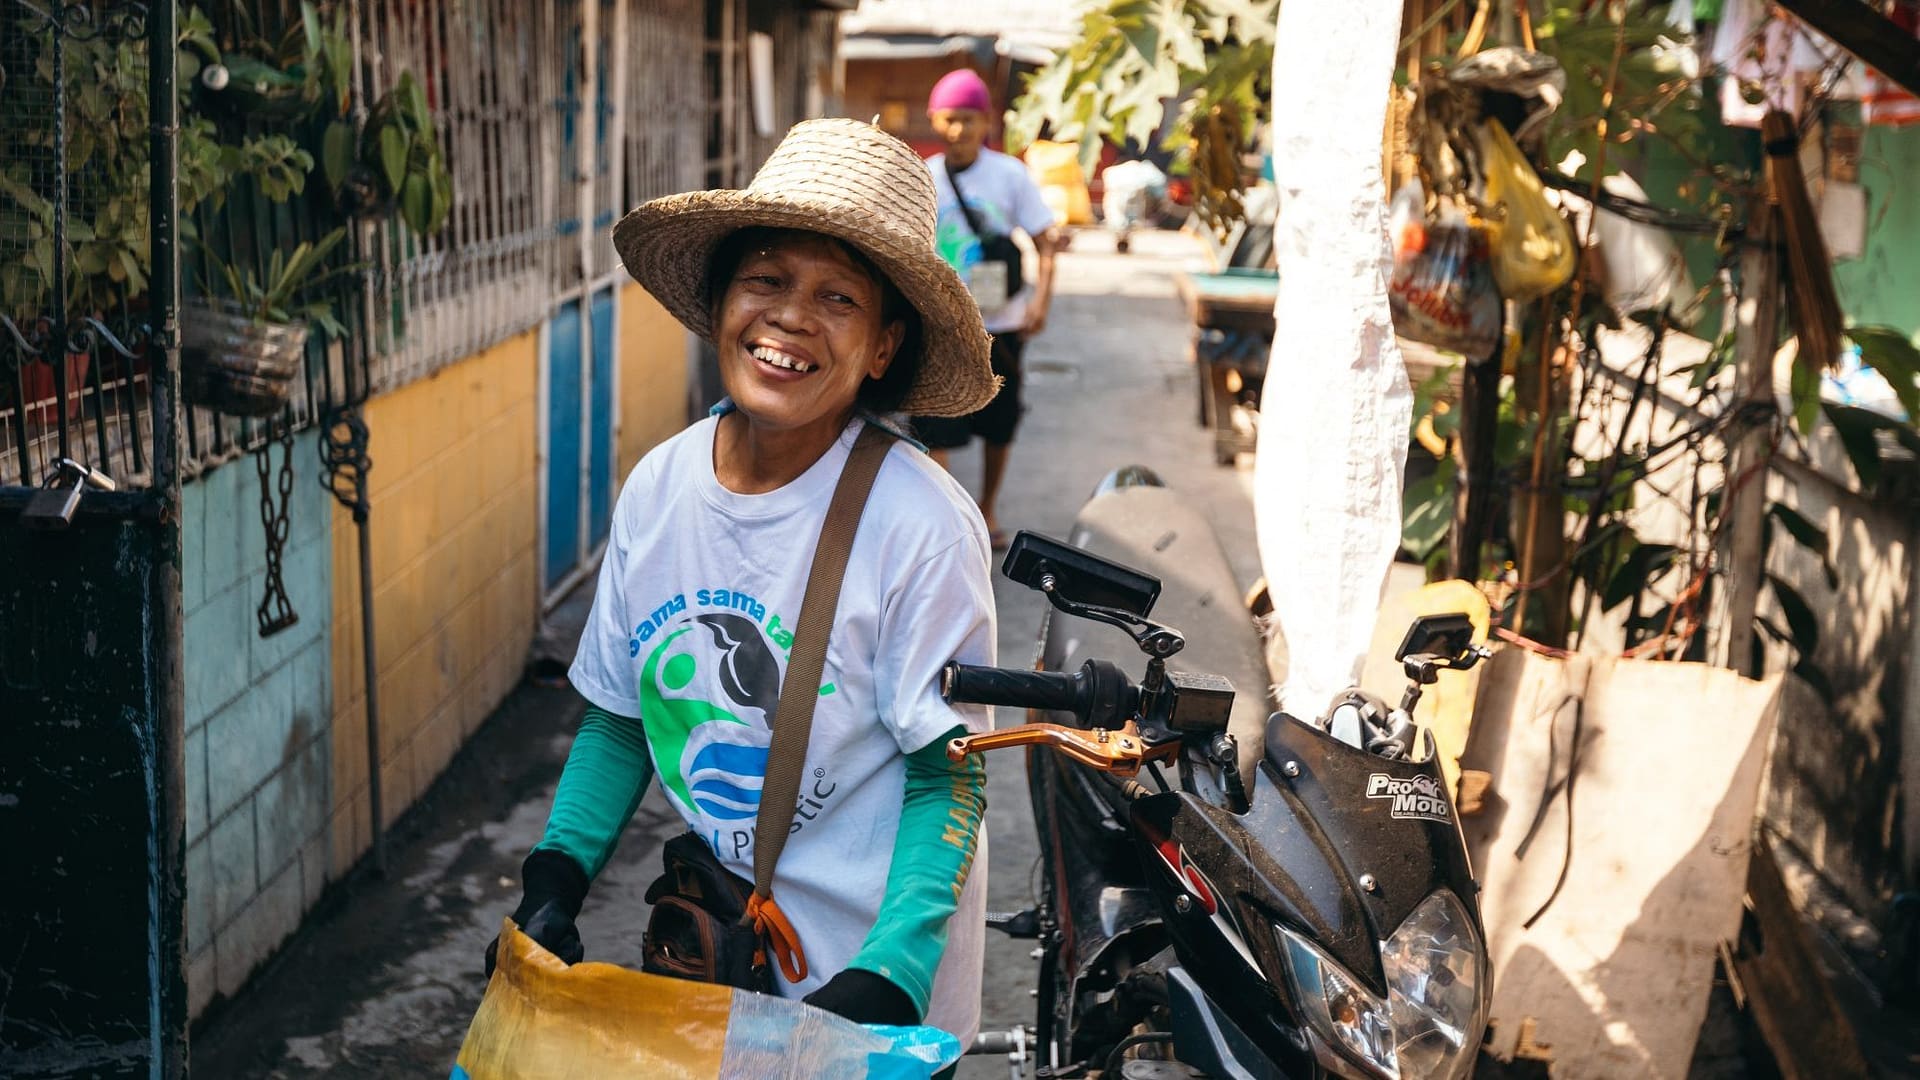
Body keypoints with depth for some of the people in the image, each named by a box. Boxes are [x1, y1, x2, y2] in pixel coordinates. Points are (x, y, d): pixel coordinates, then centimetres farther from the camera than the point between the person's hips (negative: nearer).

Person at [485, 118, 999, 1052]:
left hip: (871, 955, -4)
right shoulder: (657, 488, -6)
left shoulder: (920, 526, -21)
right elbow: (619, 717, 5)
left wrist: (884, 982, -25)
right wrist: (555, 881, -6)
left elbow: (947, 776, -16)